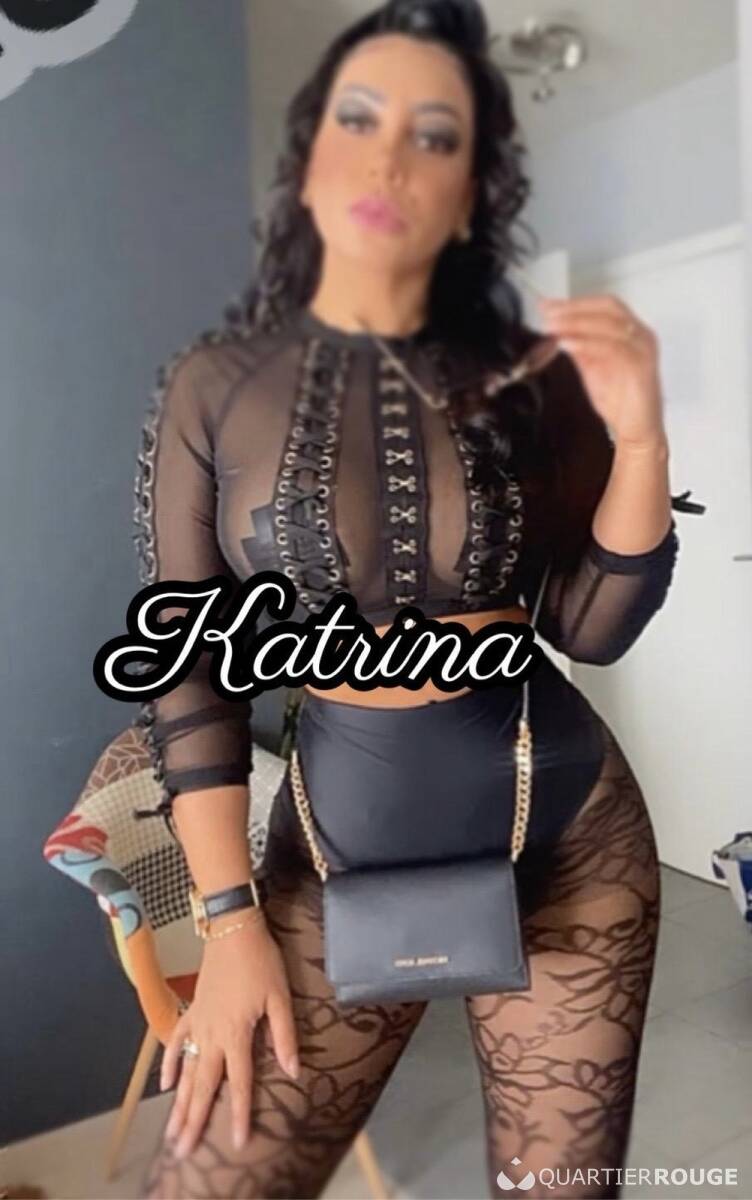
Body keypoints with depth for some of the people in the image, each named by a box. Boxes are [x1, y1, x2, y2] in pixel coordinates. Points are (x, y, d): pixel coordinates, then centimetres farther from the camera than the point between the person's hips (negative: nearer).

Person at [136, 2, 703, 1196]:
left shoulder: (532, 378, -2)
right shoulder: (212, 386, -5)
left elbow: (593, 629, -1)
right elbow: (187, 670, -4)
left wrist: (641, 440, -16)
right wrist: (231, 922, -5)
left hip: (567, 828, 2)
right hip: (344, 844, -1)